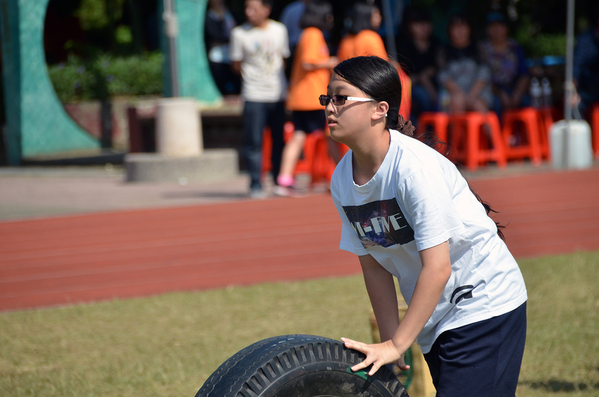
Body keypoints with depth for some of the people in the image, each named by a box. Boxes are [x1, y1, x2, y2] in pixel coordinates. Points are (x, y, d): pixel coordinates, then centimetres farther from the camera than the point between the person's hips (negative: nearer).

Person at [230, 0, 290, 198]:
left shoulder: (279, 30, 8)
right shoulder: (239, 33, -2)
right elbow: (236, 65, 3)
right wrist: (253, 78, -3)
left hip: (279, 94, 3)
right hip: (254, 96, -3)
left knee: (279, 139, 6)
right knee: (253, 142, -6)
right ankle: (256, 185, 0)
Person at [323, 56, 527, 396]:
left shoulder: (415, 167, -25)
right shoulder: (342, 180, -3)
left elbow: (437, 268, -26)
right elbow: (374, 265, 5)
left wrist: (397, 345, -24)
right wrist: (389, 343, 0)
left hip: (485, 304, -8)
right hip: (433, 319, 8)